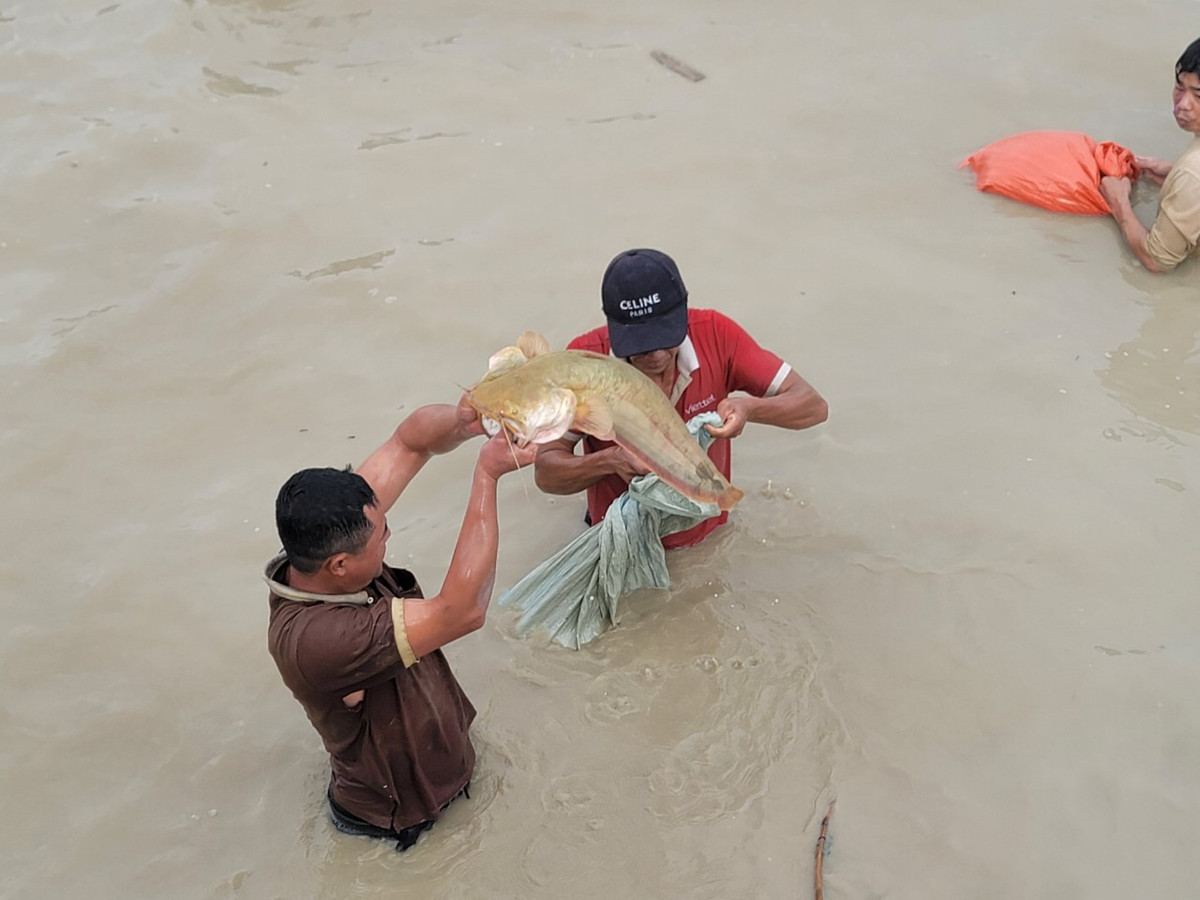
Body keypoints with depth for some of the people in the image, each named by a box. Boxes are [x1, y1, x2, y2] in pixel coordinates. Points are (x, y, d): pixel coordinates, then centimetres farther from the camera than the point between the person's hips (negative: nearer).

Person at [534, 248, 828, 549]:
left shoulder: (715, 334, -20)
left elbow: (814, 406, -16)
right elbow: (545, 473, -19)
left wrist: (750, 408, -37)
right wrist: (611, 461, -39)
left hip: (708, 535, 1)